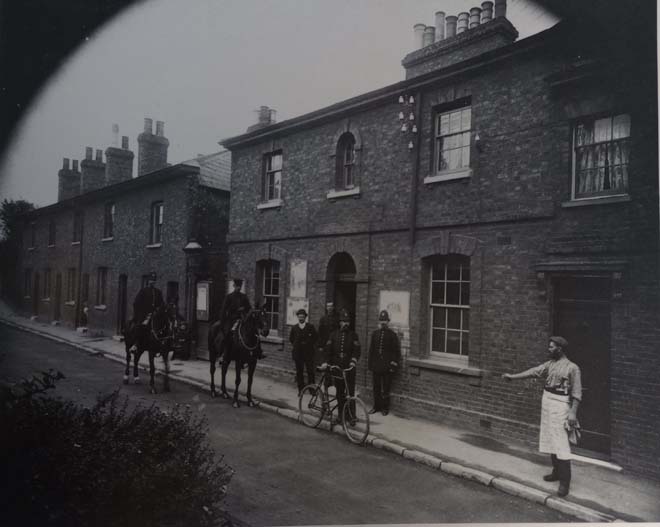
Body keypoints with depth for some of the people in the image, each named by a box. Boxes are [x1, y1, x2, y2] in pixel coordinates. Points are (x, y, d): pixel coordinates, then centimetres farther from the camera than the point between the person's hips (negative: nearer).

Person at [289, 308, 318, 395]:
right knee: (299, 371, 4)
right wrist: (296, 345, 11)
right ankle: (301, 389, 11)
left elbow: (315, 337, 7)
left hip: (308, 352, -2)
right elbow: (291, 338, 20)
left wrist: (310, 344, 2)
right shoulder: (294, 328, 9)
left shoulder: (310, 327, 2)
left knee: (310, 371, -5)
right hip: (298, 353, 2)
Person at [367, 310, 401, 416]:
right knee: (376, 387, 9)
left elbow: (397, 351, -1)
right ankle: (376, 406, 22)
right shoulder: (375, 334, 9)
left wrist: (394, 365, -6)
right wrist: (370, 364, 8)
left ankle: (385, 408, 14)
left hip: (387, 367, -3)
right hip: (376, 365, 4)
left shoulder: (392, 335, -2)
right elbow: (371, 350, 12)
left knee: (385, 388, 1)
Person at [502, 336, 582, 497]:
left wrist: (573, 412, -17)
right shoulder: (550, 364, 8)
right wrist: (513, 376, 5)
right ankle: (557, 472, 28)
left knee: (561, 442, -8)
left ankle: (565, 481, -2)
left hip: (560, 405, -7)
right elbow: (533, 371, 8)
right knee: (550, 439, 14)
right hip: (547, 402, 7)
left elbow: (577, 393, -12)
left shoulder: (572, 367, -11)